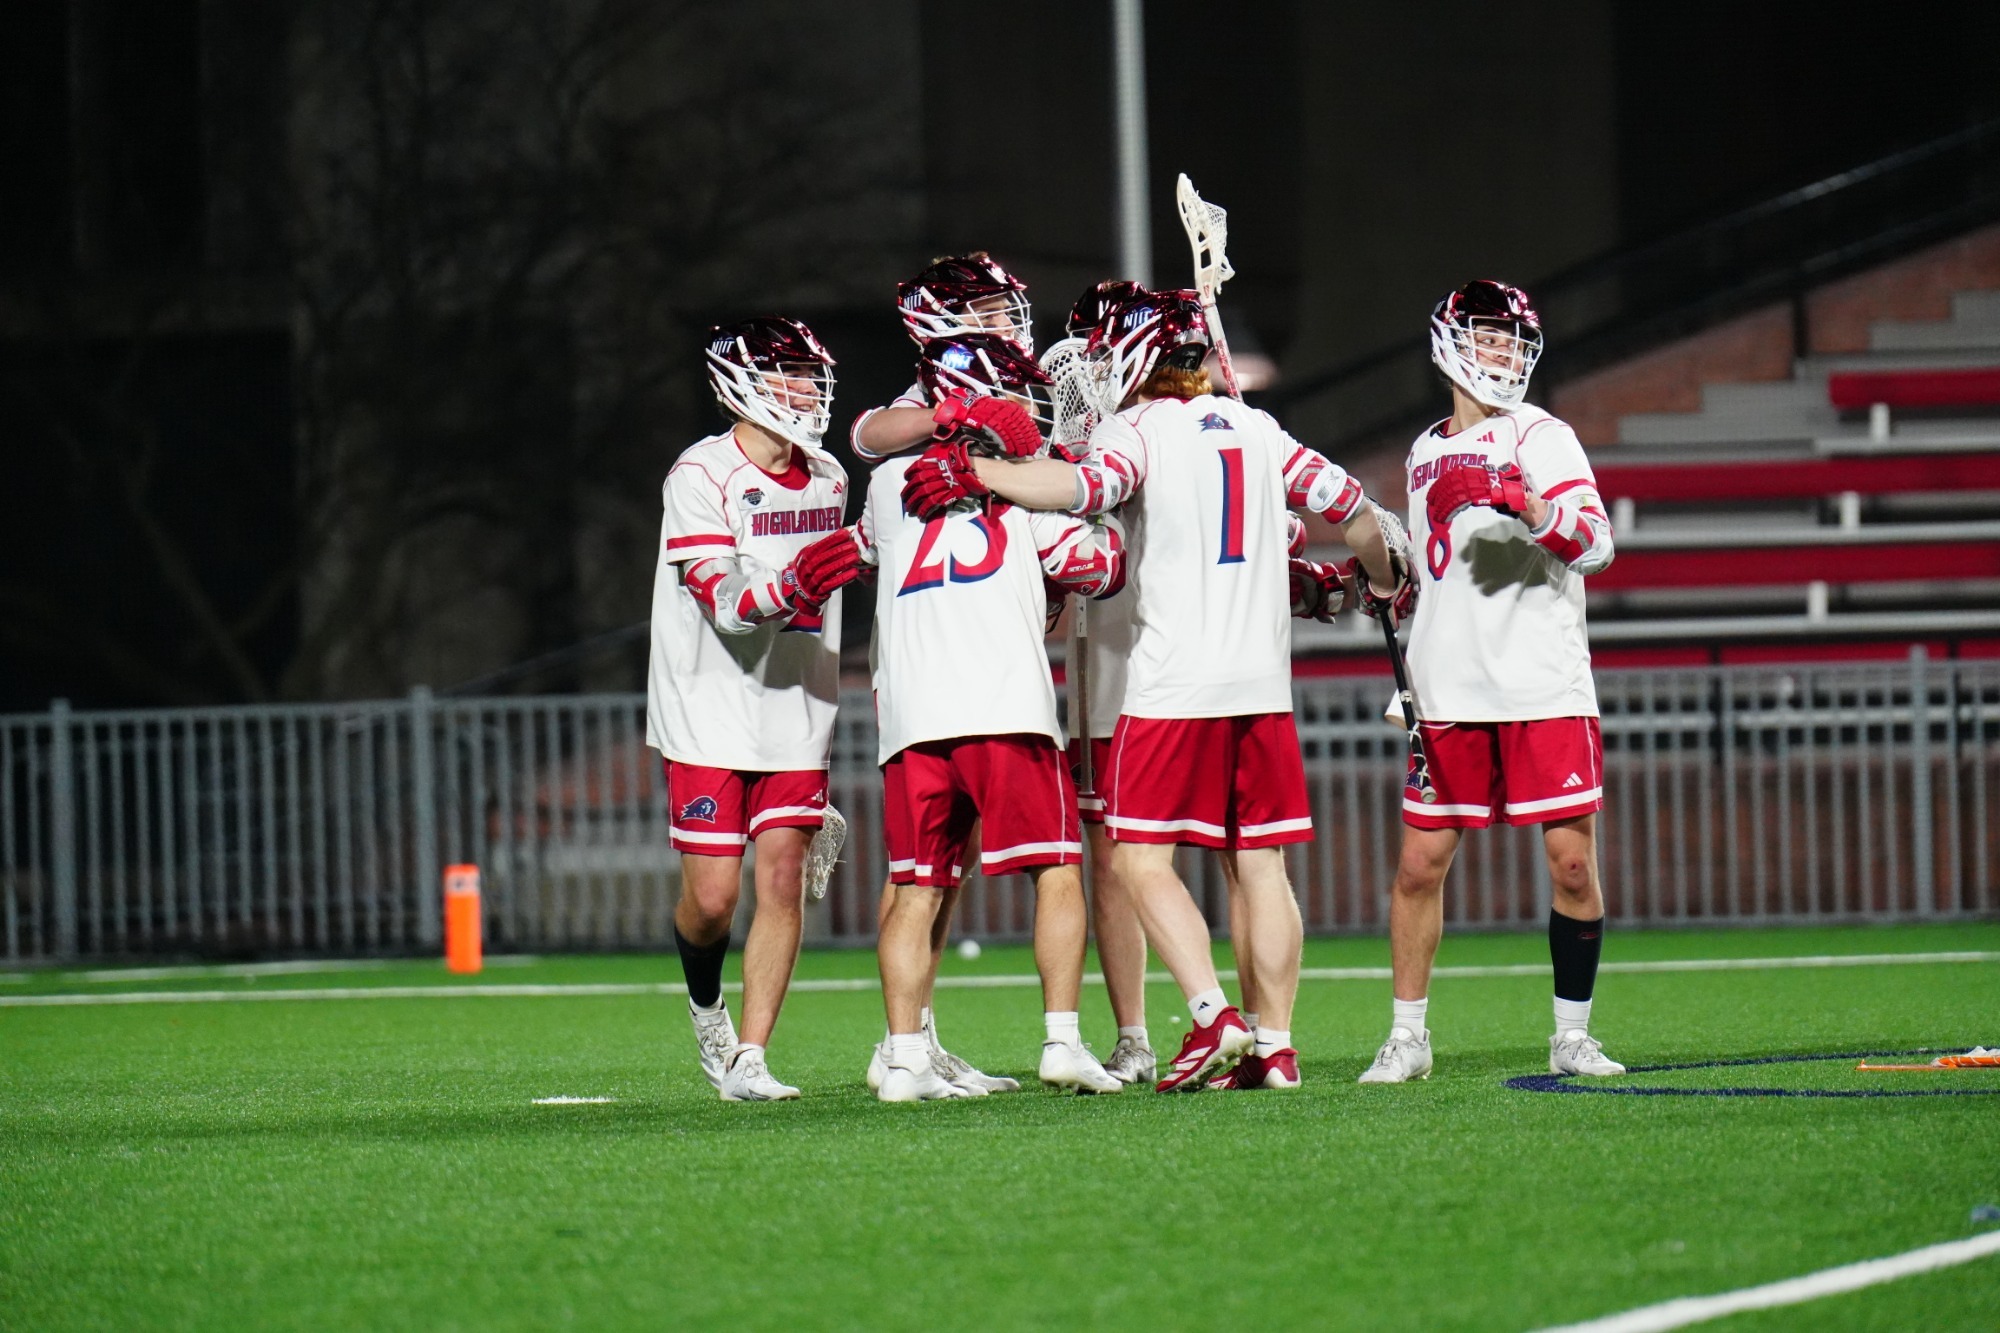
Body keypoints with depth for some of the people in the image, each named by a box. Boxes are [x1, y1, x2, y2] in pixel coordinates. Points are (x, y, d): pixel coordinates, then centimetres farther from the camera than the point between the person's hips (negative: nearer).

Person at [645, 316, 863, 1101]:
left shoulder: (827, 478, 9)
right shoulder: (701, 477, -13)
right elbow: (728, 606, -22)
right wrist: (794, 583, -41)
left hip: (793, 719, 5)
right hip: (709, 719, -5)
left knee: (781, 882, -4)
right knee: (712, 896, -5)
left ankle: (749, 1058, -2)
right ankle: (706, 1004, 25)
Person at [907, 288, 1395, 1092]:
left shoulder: (1139, 431, -4)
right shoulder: (1255, 429, 14)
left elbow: (1085, 487, -26)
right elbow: (1345, 504, 20)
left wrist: (974, 475, -23)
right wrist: (1381, 582, 38)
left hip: (1173, 685, -6)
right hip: (1262, 677, 6)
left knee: (1142, 860, -3)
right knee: (1261, 865, 8)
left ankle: (1212, 1016, -18)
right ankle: (1275, 1045, 7)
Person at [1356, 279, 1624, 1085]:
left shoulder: (1541, 438, -1)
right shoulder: (1426, 455, 16)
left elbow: (1597, 544, -14)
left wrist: (1527, 506, -30)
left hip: (1546, 689, -4)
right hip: (1452, 696, 4)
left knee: (1572, 860, -5)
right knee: (1420, 864, 2)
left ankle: (1572, 1035, 8)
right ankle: (1407, 1037, 12)